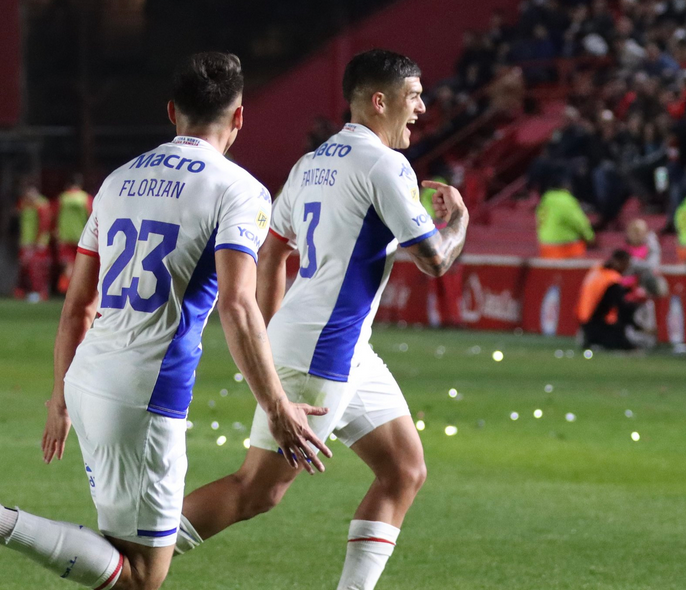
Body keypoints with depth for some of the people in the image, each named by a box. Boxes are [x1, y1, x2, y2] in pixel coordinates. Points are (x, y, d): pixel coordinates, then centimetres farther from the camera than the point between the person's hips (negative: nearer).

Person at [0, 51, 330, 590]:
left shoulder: (119, 181, 15)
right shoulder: (239, 191, -5)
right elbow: (236, 305, -19)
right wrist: (277, 409, -17)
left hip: (87, 382, 8)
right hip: (144, 398, -8)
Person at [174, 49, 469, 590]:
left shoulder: (311, 163, 15)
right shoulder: (385, 165, -12)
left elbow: (271, 254, 20)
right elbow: (435, 260, -13)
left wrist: (265, 342, 25)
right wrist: (458, 216, 7)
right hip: (322, 353, -10)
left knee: (406, 472, 9)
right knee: (260, 488, -8)